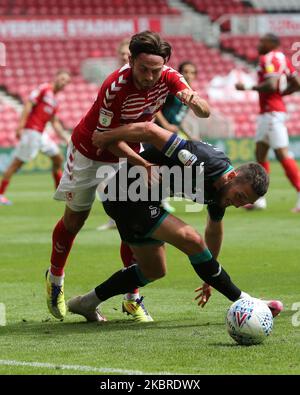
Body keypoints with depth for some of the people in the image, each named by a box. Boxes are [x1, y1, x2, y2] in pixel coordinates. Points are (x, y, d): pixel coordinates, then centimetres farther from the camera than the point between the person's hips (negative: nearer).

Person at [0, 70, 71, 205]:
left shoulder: (54, 101, 19)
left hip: (40, 133, 10)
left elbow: (55, 123, 25)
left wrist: (66, 138, 19)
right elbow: (28, 105, -15)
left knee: (58, 158, 11)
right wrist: (20, 126, -22)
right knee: (17, 162, -9)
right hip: (31, 131, -10)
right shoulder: (44, 89, -6)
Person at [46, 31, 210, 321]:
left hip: (128, 152, 4)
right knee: (74, 220, 10)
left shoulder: (168, 78, -22)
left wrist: (194, 101, -46)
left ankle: (132, 298, 4)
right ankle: (55, 278, 35)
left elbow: (205, 112, -21)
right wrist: (143, 164, -40)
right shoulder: (115, 88, -37)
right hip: (89, 153, -4)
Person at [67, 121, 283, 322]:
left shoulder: (221, 190, -1)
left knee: (154, 270, 19)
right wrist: (105, 138, -20)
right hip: (126, 193, -10)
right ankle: (244, 302, -11)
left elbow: (214, 230, 19)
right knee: (192, 240, -19)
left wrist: (211, 275, 29)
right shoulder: (202, 161, -31)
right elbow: (149, 130, -33)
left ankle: (87, 303, 27)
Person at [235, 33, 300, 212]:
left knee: (282, 154, -10)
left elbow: (271, 85, -25)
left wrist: (248, 88, -15)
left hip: (272, 113, -10)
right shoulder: (282, 59, 13)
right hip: (267, 112, 10)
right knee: (260, 154, 14)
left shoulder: (269, 59, -13)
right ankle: (259, 198, 18)